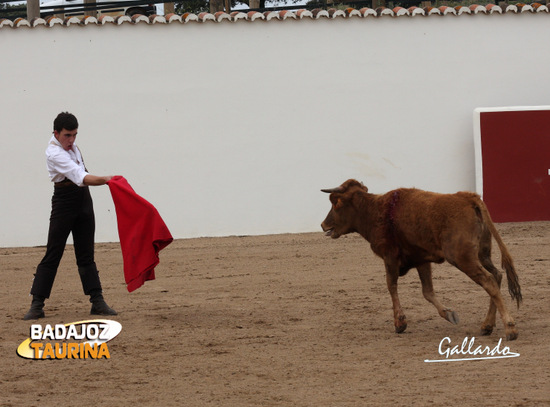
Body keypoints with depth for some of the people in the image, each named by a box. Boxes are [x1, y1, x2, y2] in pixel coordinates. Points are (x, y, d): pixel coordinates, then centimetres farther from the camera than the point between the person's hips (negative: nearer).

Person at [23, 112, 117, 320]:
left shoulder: (70, 144, 2)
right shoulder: (54, 153, -23)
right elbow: (80, 177, -35)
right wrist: (105, 180, -47)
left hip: (83, 201, 7)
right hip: (64, 203, -7)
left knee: (86, 255, 8)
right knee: (52, 255, -7)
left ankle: (97, 302, 7)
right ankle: (37, 306, -5)